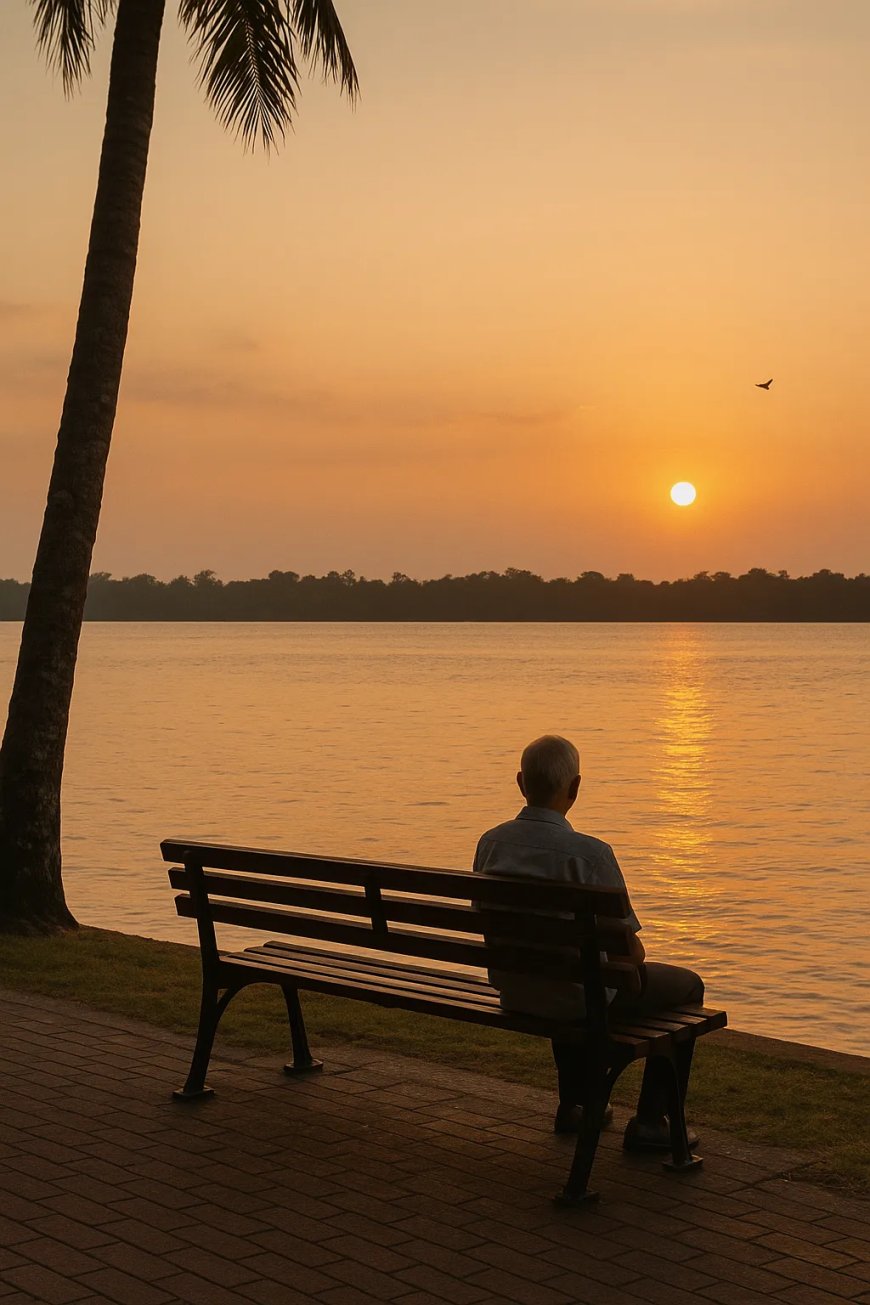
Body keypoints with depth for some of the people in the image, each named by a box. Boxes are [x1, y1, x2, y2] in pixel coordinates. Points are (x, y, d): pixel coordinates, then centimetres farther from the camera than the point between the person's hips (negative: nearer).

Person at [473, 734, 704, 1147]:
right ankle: (649, 1122, 18)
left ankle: (572, 1103, 43)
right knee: (686, 987, 17)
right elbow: (631, 952, -17)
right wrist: (633, 960, 9)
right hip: (575, 995, -6)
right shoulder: (589, 853, -24)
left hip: (511, 992, 6)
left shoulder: (490, 843, -6)